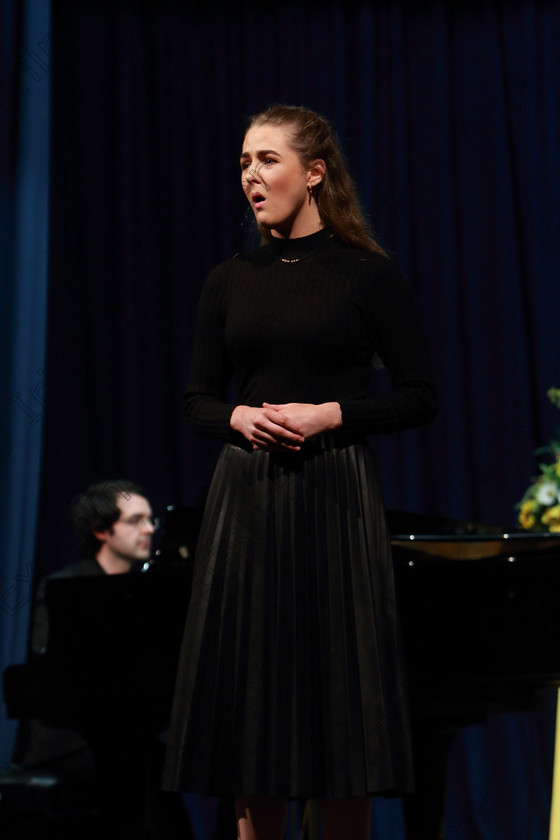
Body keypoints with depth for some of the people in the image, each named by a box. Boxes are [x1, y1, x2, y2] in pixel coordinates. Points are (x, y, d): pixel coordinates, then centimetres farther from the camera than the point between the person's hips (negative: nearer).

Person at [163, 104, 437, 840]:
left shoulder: (367, 275, -2)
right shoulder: (230, 282, 9)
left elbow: (420, 397, -1)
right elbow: (198, 400, 14)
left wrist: (330, 414, -13)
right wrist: (239, 416, -7)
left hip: (334, 498, -3)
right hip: (246, 499, 3)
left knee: (337, 683, 0)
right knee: (247, 685, 3)